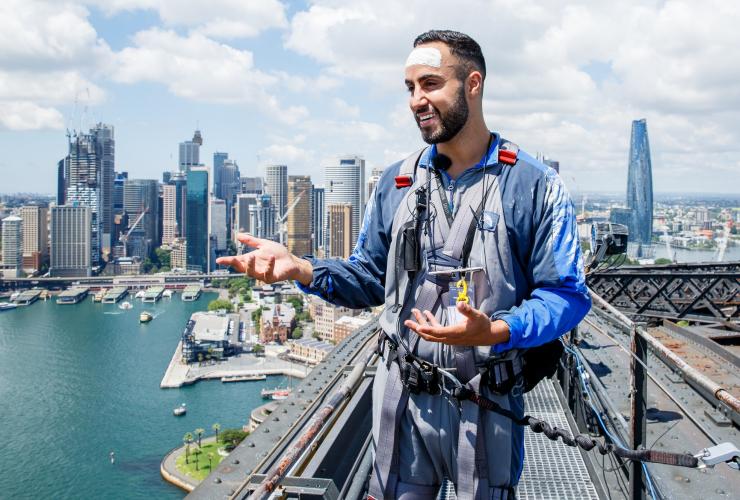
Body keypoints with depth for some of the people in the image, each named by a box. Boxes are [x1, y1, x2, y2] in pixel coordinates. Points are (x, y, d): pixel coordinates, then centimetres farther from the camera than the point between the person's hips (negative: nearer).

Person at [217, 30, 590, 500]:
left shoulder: (534, 185, -9)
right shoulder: (397, 182, 4)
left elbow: (566, 295, -11)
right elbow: (371, 277, 9)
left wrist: (494, 332, -28)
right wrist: (300, 268, -8)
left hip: (487, 406, -3)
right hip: (403, 398, 3)